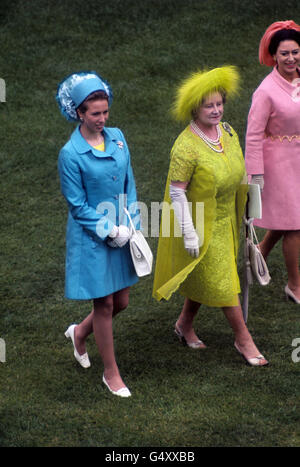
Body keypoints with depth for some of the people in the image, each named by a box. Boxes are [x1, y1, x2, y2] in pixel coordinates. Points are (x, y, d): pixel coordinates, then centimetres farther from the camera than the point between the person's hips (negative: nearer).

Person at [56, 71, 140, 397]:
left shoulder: (117, 137, 0)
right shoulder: (71, 153, -17)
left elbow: (129, 184, 7)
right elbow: (77, 205, -13)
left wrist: (130, 225, -3)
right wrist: (109, 231, -14)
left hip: (121, 233, 6)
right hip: (91, 238, -6)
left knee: (121, 302, 15)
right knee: (104, 305, 5)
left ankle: (79, 332, 43)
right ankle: (111, 372, 22)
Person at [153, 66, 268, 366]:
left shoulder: (226, 132, -3)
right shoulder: (186, 146, -26)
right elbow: (176, 192, -21)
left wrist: (239, 213, 17)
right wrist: (189, 234, -21)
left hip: (224, 218, 7)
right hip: (200, 223, -7)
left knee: (205, 277, 20)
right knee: (220, 281, 2)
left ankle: (185, 324, 40)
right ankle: (243, 339, 15)